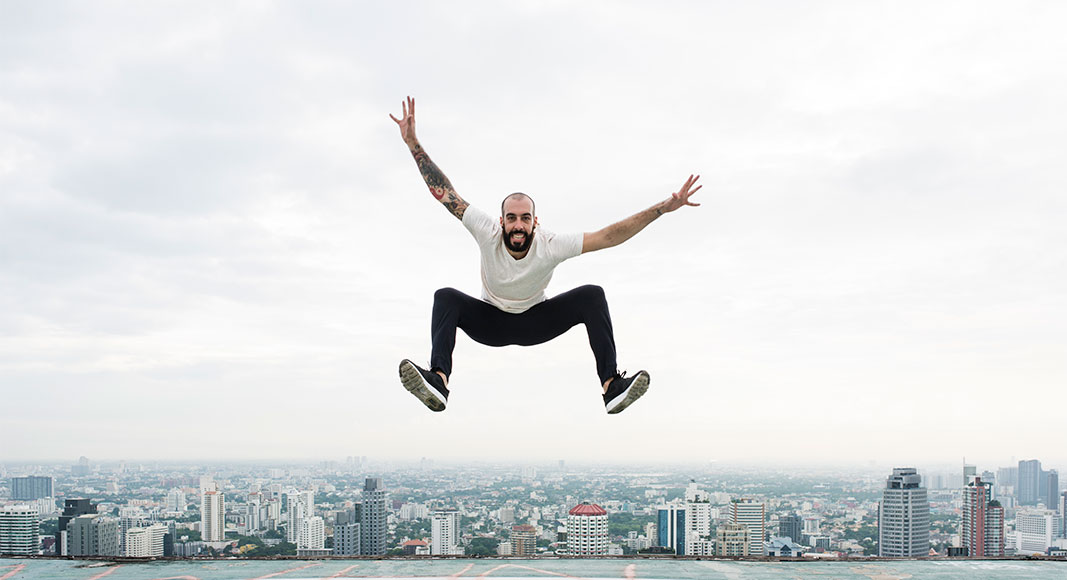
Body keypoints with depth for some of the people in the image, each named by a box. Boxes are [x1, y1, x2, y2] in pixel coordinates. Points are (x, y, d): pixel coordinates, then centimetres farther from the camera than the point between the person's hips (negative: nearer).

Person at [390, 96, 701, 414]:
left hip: (536, 321, 0)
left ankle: (612, 386, -32)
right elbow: (443, 192, -28)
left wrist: (663, 208, -37)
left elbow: (610, 236, -31)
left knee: (592, 295, -25)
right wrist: (412, 143, -33)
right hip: (490, 321, 0)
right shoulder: (488, 234, -26)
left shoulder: (551, 245, -28)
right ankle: (438, 381, -48)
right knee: (446, 297, -30)